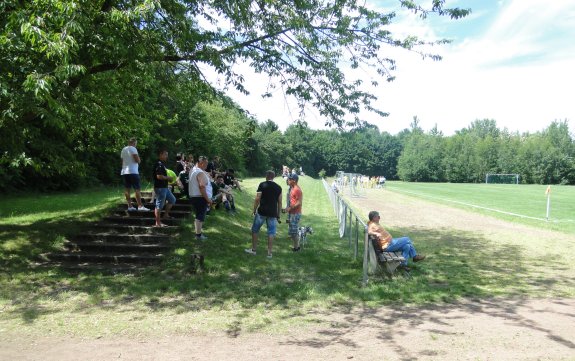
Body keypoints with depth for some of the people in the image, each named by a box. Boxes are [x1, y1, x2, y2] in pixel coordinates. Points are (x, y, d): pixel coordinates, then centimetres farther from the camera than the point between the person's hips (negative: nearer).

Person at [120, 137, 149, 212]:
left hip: (124, 172, 8)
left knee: (127, 189, 4)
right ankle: (140, 206, -12)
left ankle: (129, 206, 4)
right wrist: (138, 156, 5)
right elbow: (138, 160, -13)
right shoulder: (133, 149, -7)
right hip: (133, 172, -8)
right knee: (137, 189, -8)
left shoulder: (123, 149, 17)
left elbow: (122, 161, 21)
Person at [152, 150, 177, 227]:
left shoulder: (162, 164, 15)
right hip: (160, 188, -11)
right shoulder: (159, 165, -17)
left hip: (165, 187, 11)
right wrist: (168, 178, -14)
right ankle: (158, 223, 3)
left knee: (172, 200, 18)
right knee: (159, 205, -4)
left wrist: (168, 179, 11)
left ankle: (166, 215, 24)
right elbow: (159, 176, -26)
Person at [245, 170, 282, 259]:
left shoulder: (262, 185, -4)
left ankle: (253, 249, 18)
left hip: (261, 212, -2)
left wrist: (254, 210, 1)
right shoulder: (278, 187, 6)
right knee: (271, 232, 7)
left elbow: (257, 199, -8)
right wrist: (278, 215, 13)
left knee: (255, 230, 12)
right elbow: (279, 202, 6)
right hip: (273, 213, 3)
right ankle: (269, 253, 9)